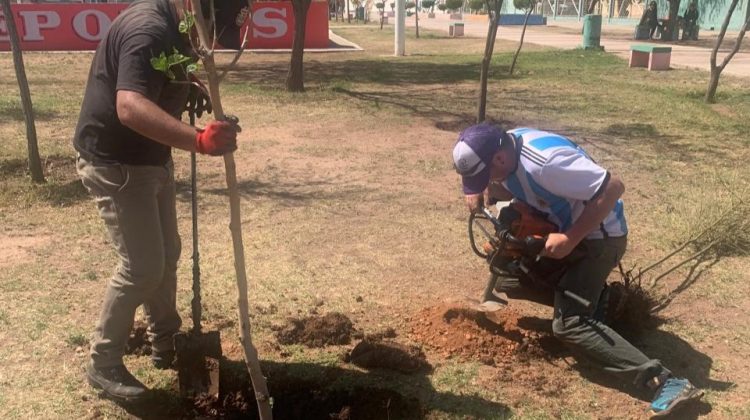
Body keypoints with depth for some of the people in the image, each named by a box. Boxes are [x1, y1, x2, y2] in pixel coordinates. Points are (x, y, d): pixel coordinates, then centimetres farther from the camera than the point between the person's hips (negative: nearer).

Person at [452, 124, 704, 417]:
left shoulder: (545, 162, -33)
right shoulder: (507, 146, -5)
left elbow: (613, 188, -31)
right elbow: (507, 188, 13)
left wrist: (570, 239, -28)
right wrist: (480, 191, -9)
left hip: (598, 236, -9)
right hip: (561, 227, 10)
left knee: (569, 324, -18)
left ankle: (664, 381, -18)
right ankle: (589, 293, 17)